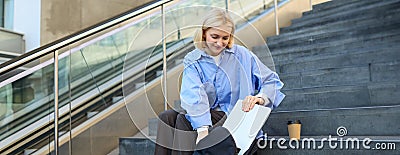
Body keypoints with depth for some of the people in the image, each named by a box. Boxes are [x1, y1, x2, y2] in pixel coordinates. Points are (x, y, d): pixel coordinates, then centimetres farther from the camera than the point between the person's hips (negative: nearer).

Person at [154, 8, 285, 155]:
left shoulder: (242, 55, 5)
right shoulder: (192, 61, 4)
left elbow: (271, 80, 8)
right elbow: (194, 96, -14)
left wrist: (260, 97, -16)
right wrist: (203, 129, -30)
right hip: (205, 118, 3)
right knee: (167, 116, -22)